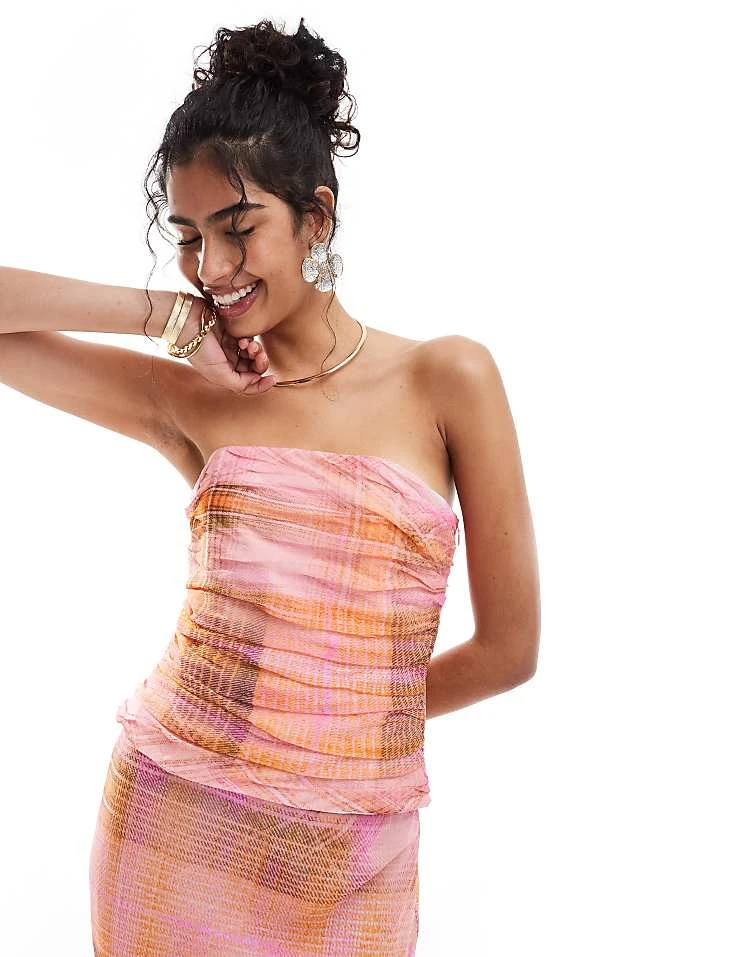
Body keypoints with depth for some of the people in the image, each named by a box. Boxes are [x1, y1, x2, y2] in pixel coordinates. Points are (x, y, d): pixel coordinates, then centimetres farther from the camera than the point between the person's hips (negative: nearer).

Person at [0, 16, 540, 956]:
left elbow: (509, 648, -1)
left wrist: (351, 717, 8)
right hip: (172, 820, 1)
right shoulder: (188, 399, -1)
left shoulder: (447, 380, -5)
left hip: (355, 863, -1)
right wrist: (159, 310, -4)